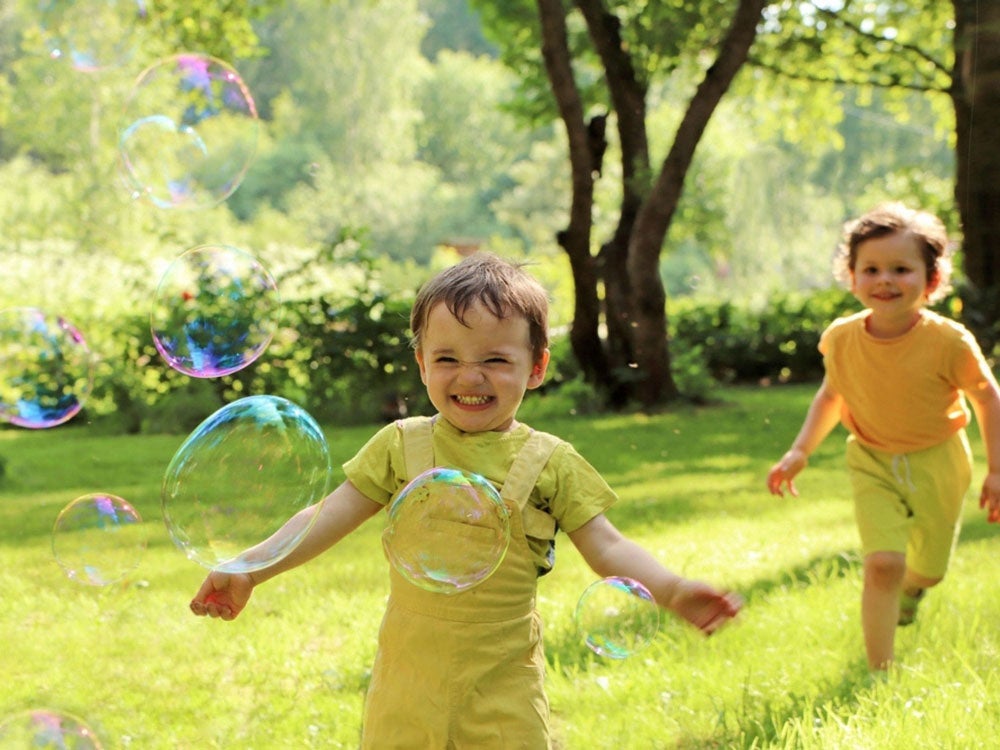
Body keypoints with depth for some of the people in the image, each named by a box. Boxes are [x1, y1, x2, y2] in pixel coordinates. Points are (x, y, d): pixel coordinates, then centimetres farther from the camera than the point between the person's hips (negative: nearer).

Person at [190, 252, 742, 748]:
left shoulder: (549, 462, -2)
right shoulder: (400, 446, 1)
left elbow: (607, 548, -1)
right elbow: (327, 517, 2)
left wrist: (672, 591, -18)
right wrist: (248, 571, -8)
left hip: (503, 682, -1)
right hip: (408, 677, 1)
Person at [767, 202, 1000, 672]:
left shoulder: (948, 342, -24)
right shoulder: (841, 340, -15)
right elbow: (832, 394, 5)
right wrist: (799, 451, -5)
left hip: (937, 462, 0)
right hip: (873, 462, 0)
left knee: (929, 570, 17)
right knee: (882, 563, -16)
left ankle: (908, 588, 55)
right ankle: (880, 671, -4)